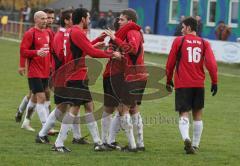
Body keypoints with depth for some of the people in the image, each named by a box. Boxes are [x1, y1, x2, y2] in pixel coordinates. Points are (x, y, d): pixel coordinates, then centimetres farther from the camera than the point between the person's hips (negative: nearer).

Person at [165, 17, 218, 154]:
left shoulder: (179, 41, 0)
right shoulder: (204, 43, 5)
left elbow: (170, 62, 4)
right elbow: (211, 63, -6)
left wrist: (169, 80, 16)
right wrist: (214, 82, 0)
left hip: (182, 84, -2)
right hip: (199, 84, 2)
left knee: (184, 114, -4)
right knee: (197, 115, 14)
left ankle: (186, 138, -30)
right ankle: (196, 145, 15)